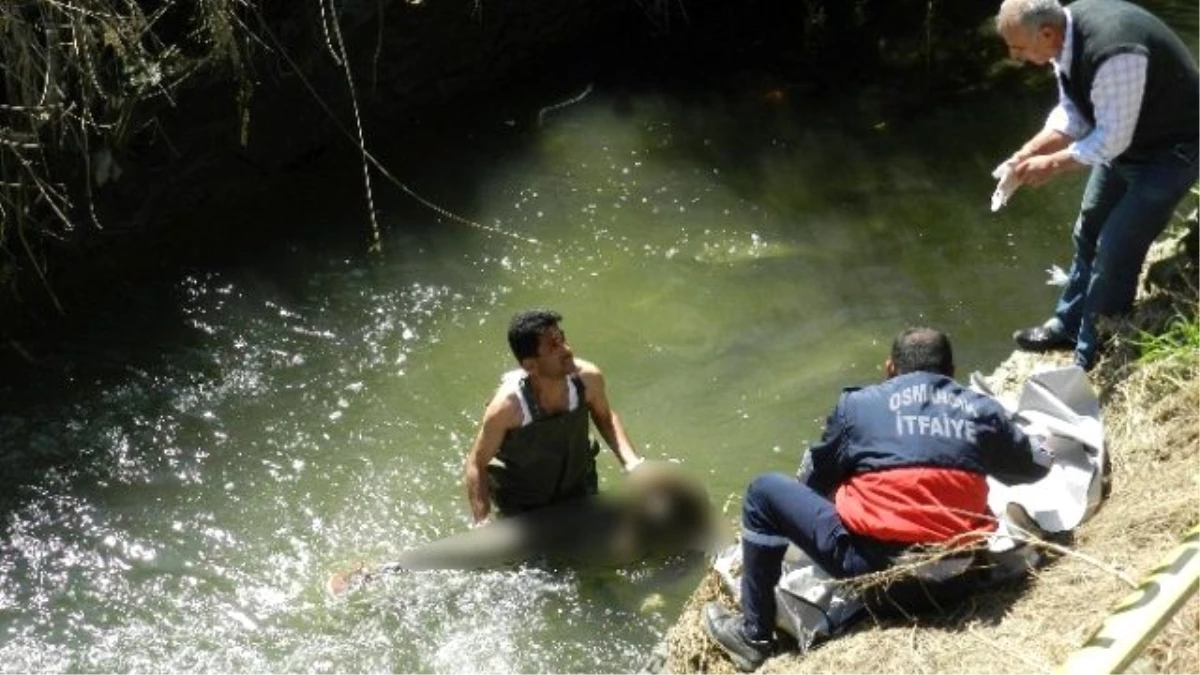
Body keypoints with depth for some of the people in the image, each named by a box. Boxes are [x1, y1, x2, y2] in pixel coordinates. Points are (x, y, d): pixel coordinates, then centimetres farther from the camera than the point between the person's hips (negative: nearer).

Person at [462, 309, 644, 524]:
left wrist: (631, 461, -14)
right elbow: (476, 465, -22)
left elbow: (605, 417, -1)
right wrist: (482, 524, -33)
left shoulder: (587, 378, -25)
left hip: (578, 490, 4)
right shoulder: (508, 406, -35)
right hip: (522, 507, -4)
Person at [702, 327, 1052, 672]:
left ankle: (754, 635, 16)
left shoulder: (858, 402, 8)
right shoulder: (983, 410, 13)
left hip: (873, 562, -4)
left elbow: (814, 479, 18)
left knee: (765, 492, 14)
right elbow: (1036, 467, 29)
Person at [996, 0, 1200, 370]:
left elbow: (1112, 139, -30)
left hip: (1170, 149, -9)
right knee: (1089, 231, 17)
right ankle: (1068, 326, 35)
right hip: (1123, 137, 9)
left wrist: (1052, 164, -21)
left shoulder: (1112, 52, -38)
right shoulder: (1067, 35, -11)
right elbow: (1072, 113, 0)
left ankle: (1092, 359, 6)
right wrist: (1030, 151, -13)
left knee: (1115, 250, -8)